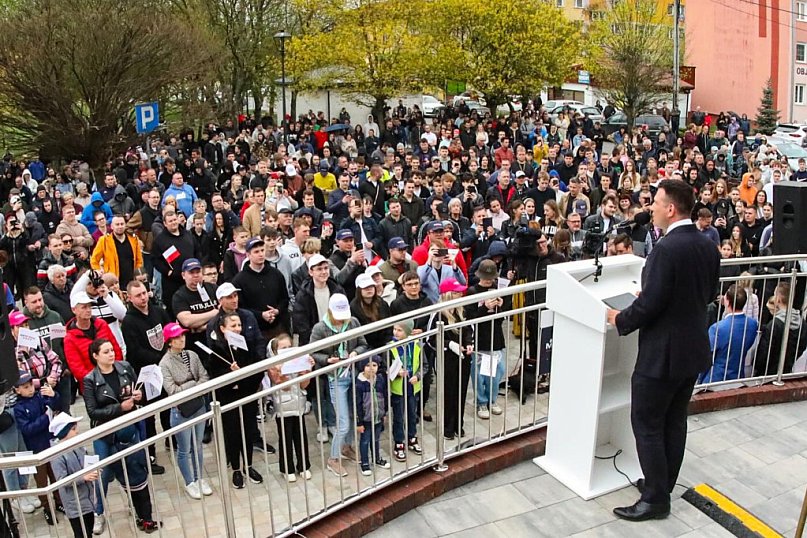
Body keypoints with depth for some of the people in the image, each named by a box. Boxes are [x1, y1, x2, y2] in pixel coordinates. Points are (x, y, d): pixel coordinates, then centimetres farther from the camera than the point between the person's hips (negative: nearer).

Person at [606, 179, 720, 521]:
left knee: (647, 424, 4)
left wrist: (620, 320, -6)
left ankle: (655, 499, 13)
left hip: (663, 352, -9)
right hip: (694, 349, 9)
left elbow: (649, 305, -23)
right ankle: (663, 485, 33)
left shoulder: (666, 250, -24)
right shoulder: (708, 246, 3)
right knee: (675, 420, 19)